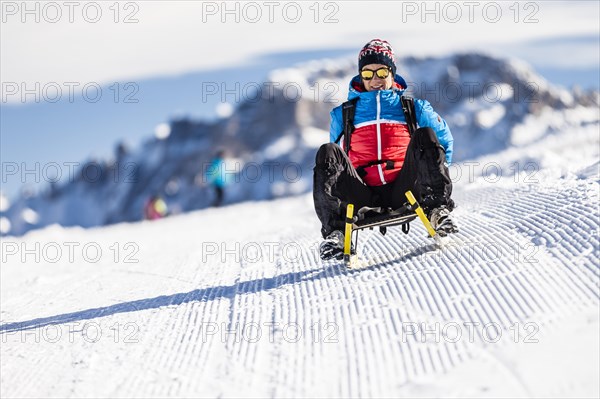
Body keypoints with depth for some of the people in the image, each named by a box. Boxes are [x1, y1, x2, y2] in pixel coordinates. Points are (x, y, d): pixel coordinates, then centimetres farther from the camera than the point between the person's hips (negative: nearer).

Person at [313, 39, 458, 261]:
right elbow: (336, 158, 32)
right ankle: (334, 231, -37)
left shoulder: (413, 107, 23)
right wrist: (339, 190, 16)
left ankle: (437, 210, -33)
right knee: (327, 153, -26)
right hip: (364, 196, 1)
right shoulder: (344, 113, 25)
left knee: (425, 137, -24)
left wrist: (434, 177, 13)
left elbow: (444, 139, 25)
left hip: (402, 191, -1)